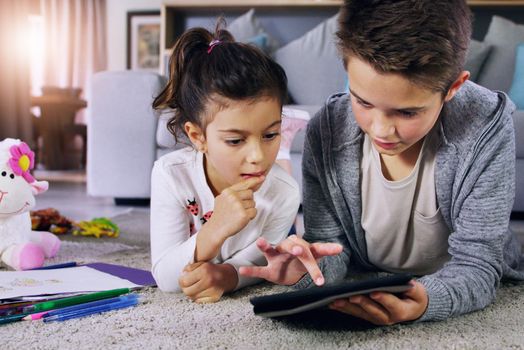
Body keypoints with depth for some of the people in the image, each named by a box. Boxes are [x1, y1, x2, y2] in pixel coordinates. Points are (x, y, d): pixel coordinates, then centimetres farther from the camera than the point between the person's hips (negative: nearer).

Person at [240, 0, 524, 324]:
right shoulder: (326, 132, -15)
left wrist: (425, 301, -41)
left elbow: (476, 266, -20)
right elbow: (330, 245, -7)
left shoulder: (487, 129, -22)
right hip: (364, 298, 2)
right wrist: (308, 269, -30)